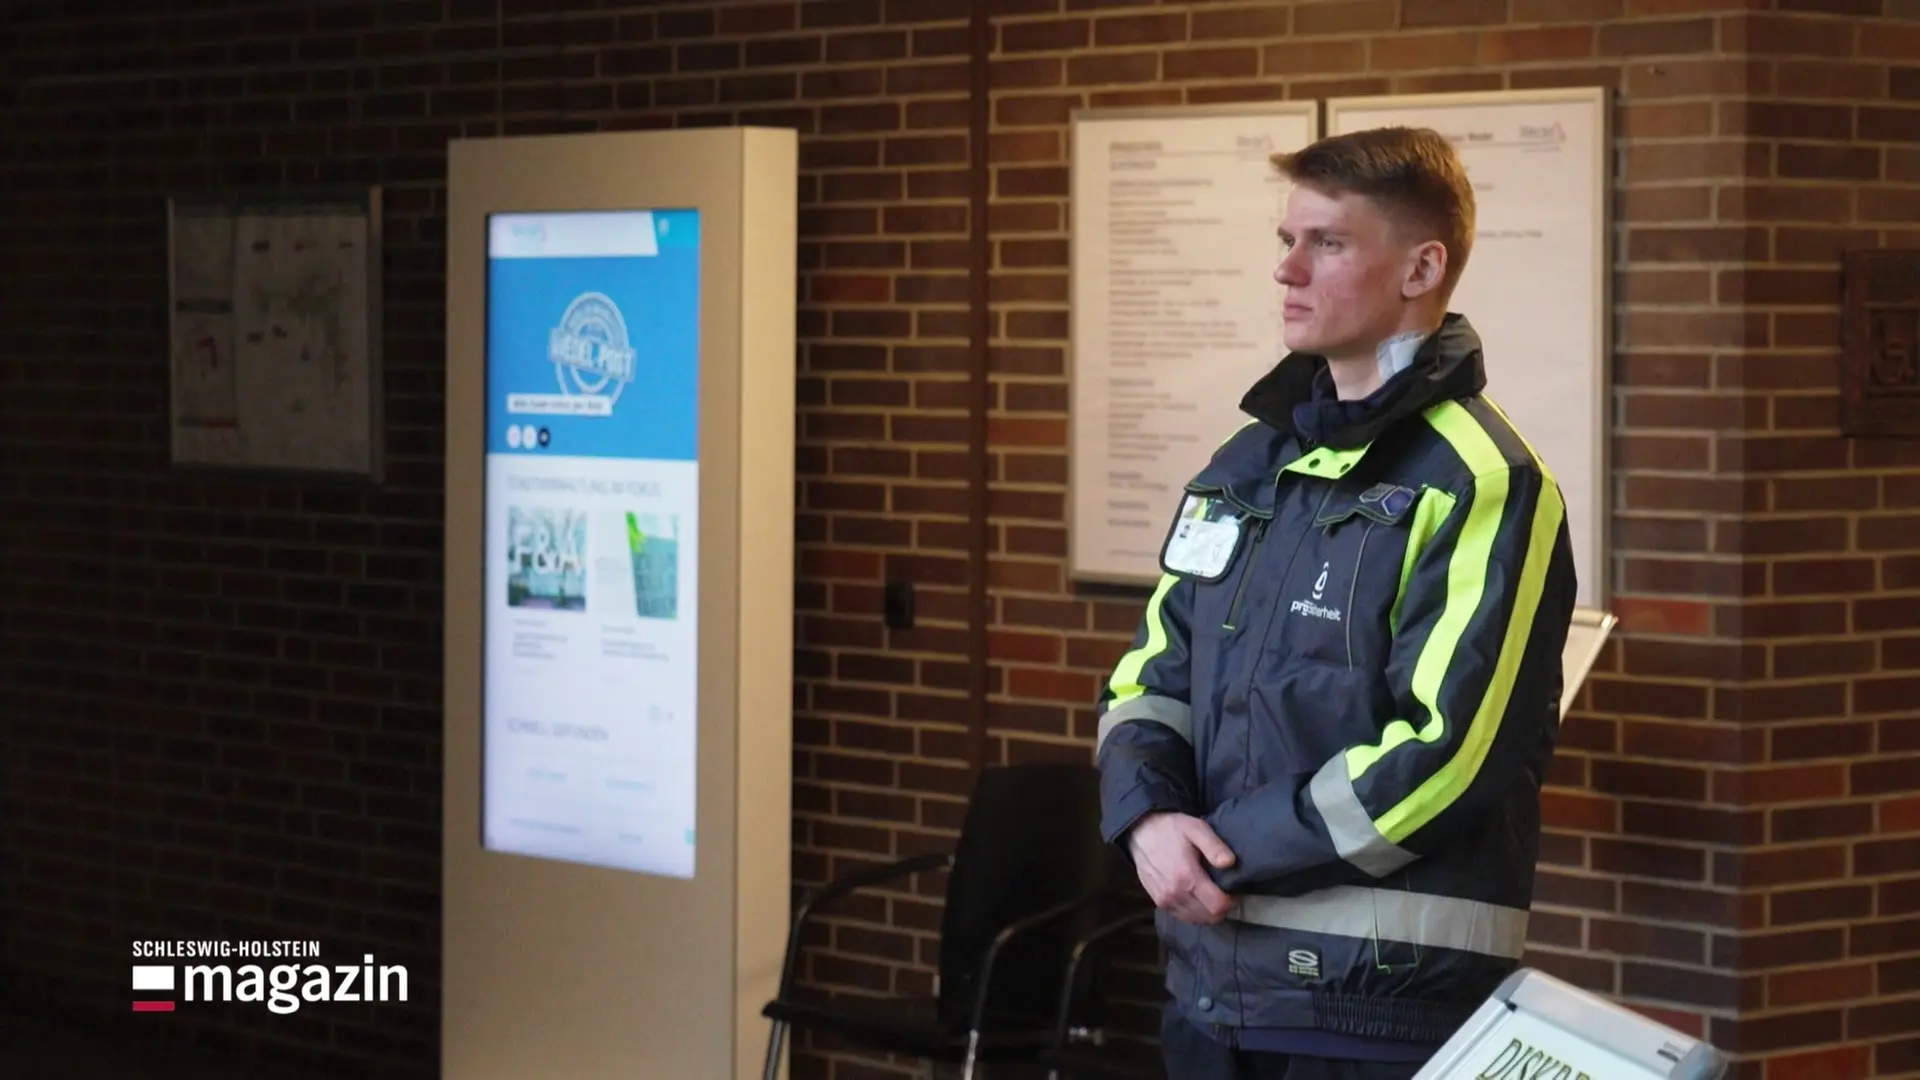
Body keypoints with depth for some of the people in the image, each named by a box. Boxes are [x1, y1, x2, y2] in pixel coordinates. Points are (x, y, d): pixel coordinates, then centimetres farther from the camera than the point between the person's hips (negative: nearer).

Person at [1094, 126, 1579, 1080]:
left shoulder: (1481, 484, -11)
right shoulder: (1247, 464, 13)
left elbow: (1445, 747, -19)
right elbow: (1149, 676, 14)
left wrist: (1227, 851, -14)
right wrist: (1150, 816, -8)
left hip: (1385, 1001, -7)